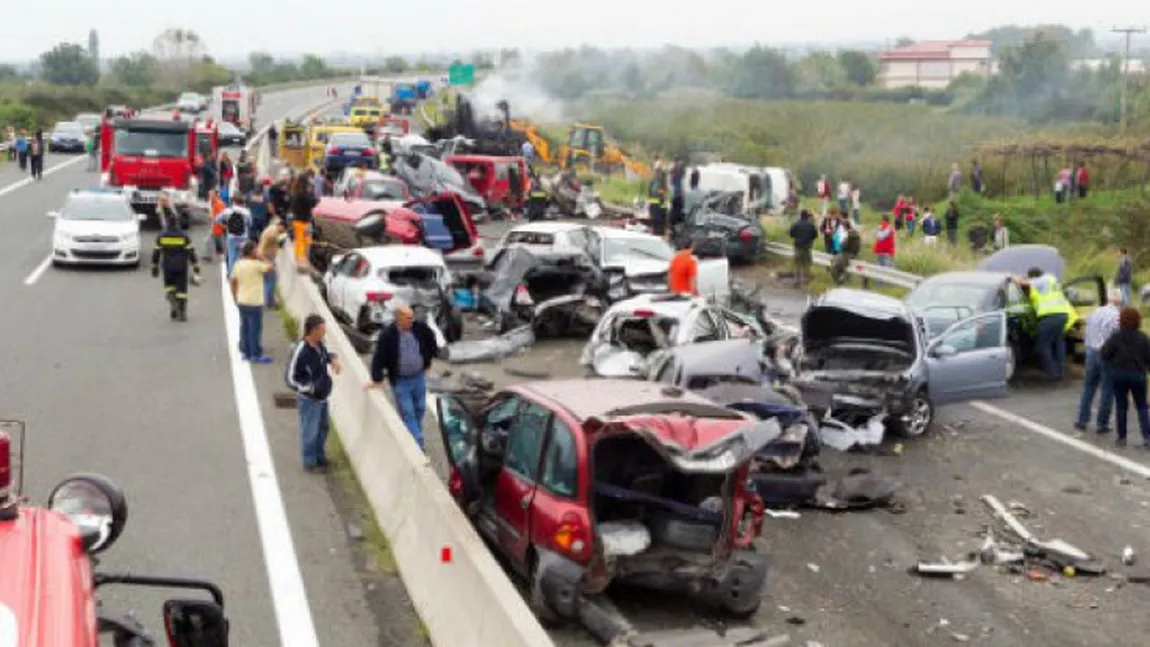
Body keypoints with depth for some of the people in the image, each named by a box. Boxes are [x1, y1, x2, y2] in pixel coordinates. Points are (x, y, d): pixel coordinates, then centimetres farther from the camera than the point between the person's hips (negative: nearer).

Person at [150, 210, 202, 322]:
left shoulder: (161, 237, 0)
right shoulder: (184, 237, -3)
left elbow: (156, 253, 3)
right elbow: (191, 253, -7)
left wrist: (154, 267, 14)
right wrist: (196, 269, -5)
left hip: (167, 267, 1)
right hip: (181, 267, 0)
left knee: (169, 287, 18)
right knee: (182, 289, 5)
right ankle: (182, 313, 3)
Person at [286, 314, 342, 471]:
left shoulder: (319, 344, -6)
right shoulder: (300, 352, -29)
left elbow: (325, 355, 18)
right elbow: (290, 378, -23)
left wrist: (333, 359, -5)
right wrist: (310, 388, -24)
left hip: (322, 397, 8)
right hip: (309, 400, -8)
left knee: (323, 427, 24)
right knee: (310, 432, 10)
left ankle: (320, 456, 44)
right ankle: (310, 462, 29)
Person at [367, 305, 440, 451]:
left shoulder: (421, 328, -10)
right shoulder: (387, 335, -21)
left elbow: (431, 340, 10)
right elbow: (378, 358, -16)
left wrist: (428, 361, 14)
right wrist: (377, 379, -14)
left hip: (419, 377, 4)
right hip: (400, 381, -4)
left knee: (420, 409, 15)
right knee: (407, 414, -2)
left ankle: (413, 438, 35)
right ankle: (418, 444, -1)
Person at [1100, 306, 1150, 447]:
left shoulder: (1116, 337, -10)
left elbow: (1104, 354, -12)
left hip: (1119, 374, -1)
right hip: (1137, 375, 1)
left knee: (1121, 406, 9)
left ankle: (1121, 437, 10)